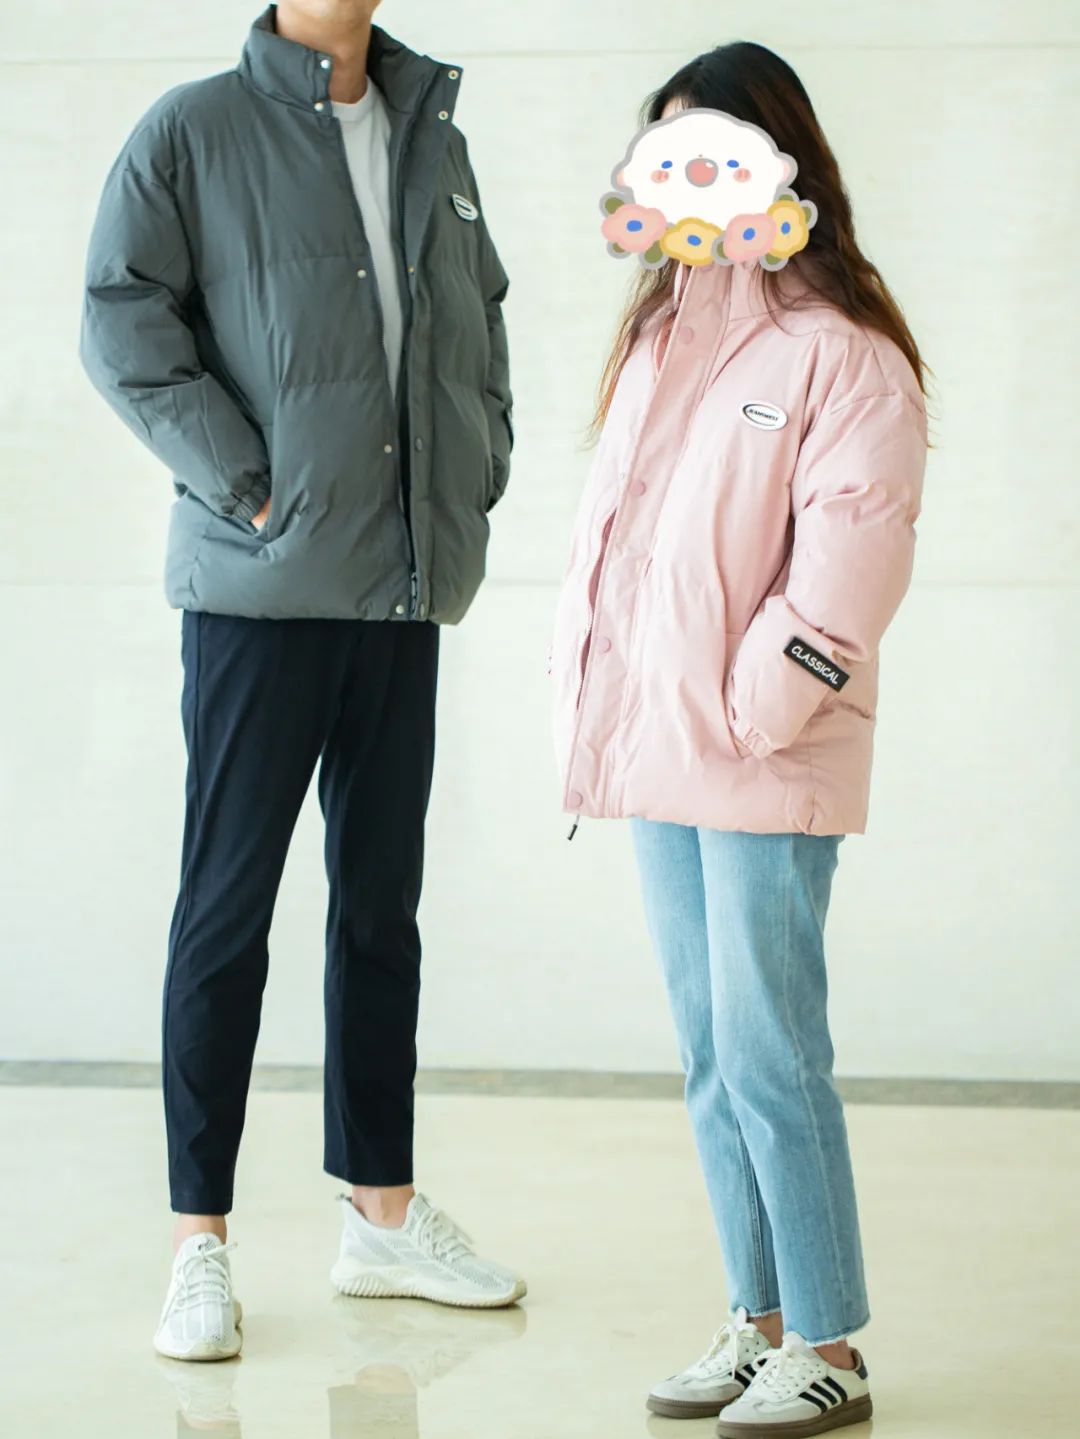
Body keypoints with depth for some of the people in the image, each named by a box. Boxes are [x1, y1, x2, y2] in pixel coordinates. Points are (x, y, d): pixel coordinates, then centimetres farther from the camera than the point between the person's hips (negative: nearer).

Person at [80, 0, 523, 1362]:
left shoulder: (434, 135, 14)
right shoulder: (194, 131, -3)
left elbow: (479, 314, 24)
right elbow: (122, 323, -9)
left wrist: (478, 469, 10)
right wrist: (244, 483, -14)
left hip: (407, 584, 6)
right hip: (259, 585, -5)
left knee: (382, 903, 12)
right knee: (227, 908, -1)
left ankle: (383, 1212, 23)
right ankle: (200, 1240, 8)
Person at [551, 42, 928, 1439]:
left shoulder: (842, 349, -9)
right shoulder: (661, 328, 16)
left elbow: (849, 561, -15)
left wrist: (749, 711, -16)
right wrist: (600, 720, 12)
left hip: (769, 770, -8)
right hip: (659, 753, 8)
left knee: (769, 1061, -5)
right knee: (711, 1062, 13)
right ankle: (759, 1323, 23)